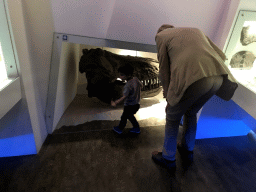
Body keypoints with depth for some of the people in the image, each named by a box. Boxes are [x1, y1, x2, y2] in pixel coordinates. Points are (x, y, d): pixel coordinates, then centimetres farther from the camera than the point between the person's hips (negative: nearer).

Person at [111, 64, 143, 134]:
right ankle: (136, 128, 38)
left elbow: (124, 97, -37)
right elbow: (141, 85, 12)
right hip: (136, 104, 8)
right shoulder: (136, 79, -6)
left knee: (124, 117, 15)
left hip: (129, 106, -8)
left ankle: (120, 129, 37)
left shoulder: (128, 85, -30)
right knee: (130, 116, 28)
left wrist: (115, 103, -40)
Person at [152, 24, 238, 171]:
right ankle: (187, 150, 46)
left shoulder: (161, 35, 19)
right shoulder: (195, 31, 33)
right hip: (217, 78, 6)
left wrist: (169, 98, 18)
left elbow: (164, 71, 11)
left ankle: (168, 159, 33)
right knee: (191, 113, 29)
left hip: (191, 80, -6)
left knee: (173, 117, 18)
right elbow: (221, 56, 25)